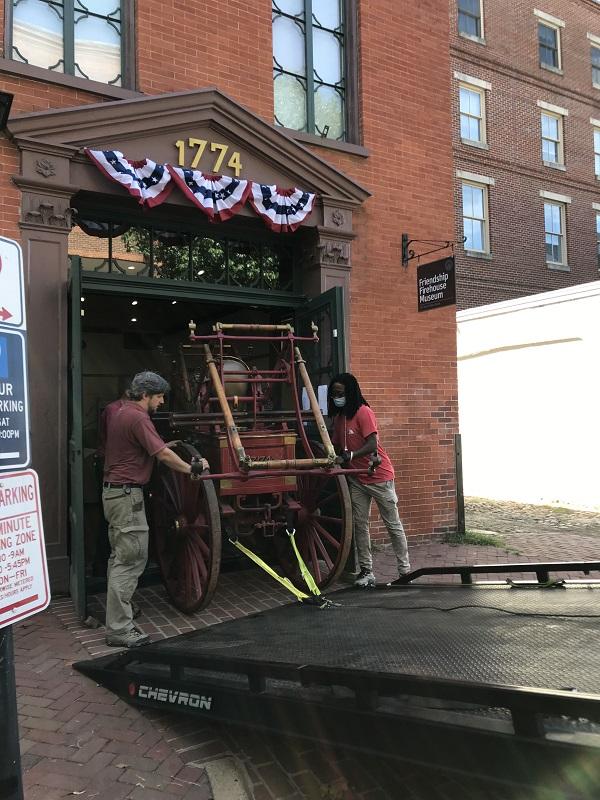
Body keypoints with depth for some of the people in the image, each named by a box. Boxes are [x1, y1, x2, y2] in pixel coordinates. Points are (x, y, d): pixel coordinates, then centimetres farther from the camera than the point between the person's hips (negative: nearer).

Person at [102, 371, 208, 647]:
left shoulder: (120, 413, 12)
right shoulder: (137, 418, -18)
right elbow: (163, 454, -20)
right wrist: (191, 469, -8)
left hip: (114, 492, 11)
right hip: (127, 494, -11)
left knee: (120, 556, 19)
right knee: (131, 559, -8)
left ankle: (118, 609, 32)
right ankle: (119, 629, -6)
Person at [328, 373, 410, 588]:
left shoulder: (363, 412, -15)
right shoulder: (338, 416, 9)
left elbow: (372, 445, -24)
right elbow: (336, 445, 12)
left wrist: (349, 456, -34)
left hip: (379, 475, -7)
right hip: (357, 479, 7)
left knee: (393, 524, 2)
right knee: (360, 524, 4)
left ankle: (405, 570, 10)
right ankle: (366, 572, 10)